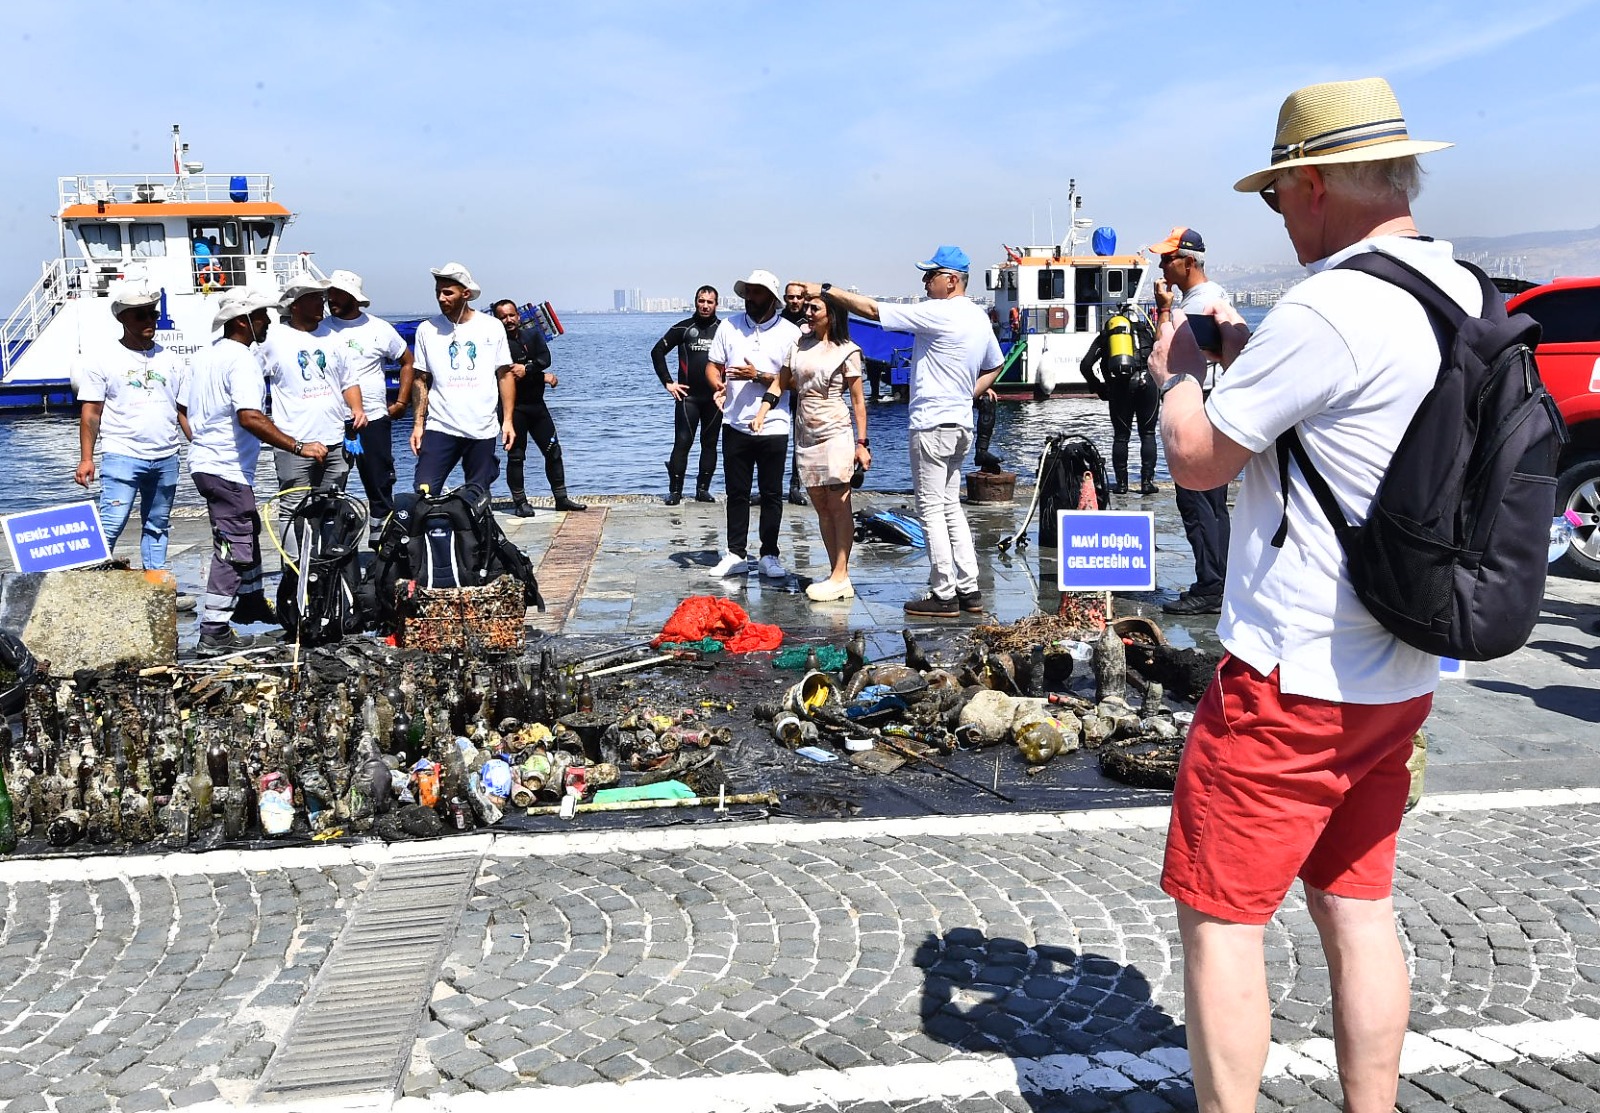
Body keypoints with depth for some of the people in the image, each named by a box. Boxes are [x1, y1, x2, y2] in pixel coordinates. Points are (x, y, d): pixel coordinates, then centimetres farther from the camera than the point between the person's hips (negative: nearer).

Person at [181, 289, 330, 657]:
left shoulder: (204, 355, 13)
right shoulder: (241, 361, -17)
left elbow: (183, 407, 19)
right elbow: (250, 417, -30)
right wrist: (299, 447, -31)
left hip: (203, 460, 10)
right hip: (227, 469, -10)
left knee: (247, 532, 24)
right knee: (233, 548, -7)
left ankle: (251, 603, 38)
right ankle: (214, 633, -7)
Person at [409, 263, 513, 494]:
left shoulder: (492, 327, 3)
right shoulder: (427, 329, 4)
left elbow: (505, 374, 7)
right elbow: (421, 380, 7)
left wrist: (507, 419, 0)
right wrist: (418, 423, 1)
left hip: (483, 430, 0)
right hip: (440, 428, 0)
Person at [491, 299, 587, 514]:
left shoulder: (532, 333, 9)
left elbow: (545, 359, -4)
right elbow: (508, 375, -18)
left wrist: (527, 368, -21)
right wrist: (543, 377, -12)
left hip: (536, 402, 6)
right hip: (513, 406, -6)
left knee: (553, 451, 8)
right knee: (516, 456, 1)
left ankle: (561, 498, 17)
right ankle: (520, 502, 9)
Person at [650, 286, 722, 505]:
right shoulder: (683, 328, 3)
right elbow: (657, 351, 6)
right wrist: (668, 382, 1)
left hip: (715, 397, 2)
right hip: (687, 396, -2)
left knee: (710, 444, 7)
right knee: (682, 443, -5)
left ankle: (703, 489, 17)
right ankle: (675, 491, 0)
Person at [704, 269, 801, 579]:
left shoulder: (789, 333, -2)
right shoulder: (729, 326, 5)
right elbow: (712, 365, 7)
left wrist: (759, 376, -18)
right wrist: (717, 383, -15)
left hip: (773, 427, -2)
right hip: (735, 425, 2)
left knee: (771, 495, 6)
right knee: (737, 493, 8)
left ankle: (769, 555, 16)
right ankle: (736, 554, 17)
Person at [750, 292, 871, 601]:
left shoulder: (846, 351, -3)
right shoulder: (799, 346, 11)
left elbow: (858, 400, -3)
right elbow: (781, 384, 18)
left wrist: (862, 443, -8)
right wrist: (761, 412, 5)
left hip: (835, 434, -6)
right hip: (805, 435, 6)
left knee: (839, 505, -6)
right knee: (821, 507, 7)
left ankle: (840, 575, -5)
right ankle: (837, 575, 11)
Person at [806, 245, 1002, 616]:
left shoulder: (938, 312, -15)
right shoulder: (980, 318, 13)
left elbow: (873, 310, -15)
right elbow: (994, 367, 27)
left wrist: (826, 290, -7)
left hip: (932, 424, -9)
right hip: (961, 424, 9)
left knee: (931, 509, -4)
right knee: (951, 505, 15)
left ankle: (943, 595, -1)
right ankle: (969, 589, 16)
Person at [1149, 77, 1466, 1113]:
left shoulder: (1328, 308, -21)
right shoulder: (1464, 292, 8)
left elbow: (1196, 458, -13)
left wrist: (1179, 369, 5)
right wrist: (1252, 359, 15)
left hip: (1293, 680, -9)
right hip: (1400, 677, 9)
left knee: (1221, 918, 3)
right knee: (1358, 906, 17)